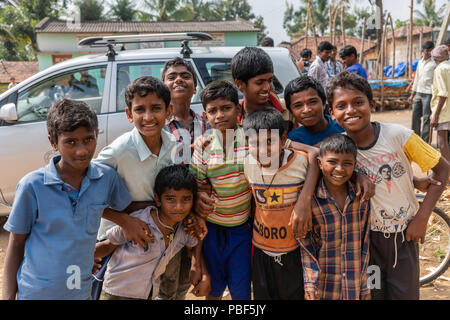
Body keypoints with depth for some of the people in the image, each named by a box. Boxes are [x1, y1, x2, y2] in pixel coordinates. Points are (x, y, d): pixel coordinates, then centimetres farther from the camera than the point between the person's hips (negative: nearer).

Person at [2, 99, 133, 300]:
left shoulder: (107, 178, -8)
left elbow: (126, 207, 13)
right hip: (36, 291, -2)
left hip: (81, 291, 3)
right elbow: (16, 243, -5)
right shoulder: (32, 185, -14)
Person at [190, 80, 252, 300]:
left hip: (241, 227, -1)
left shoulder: (251, 139, -10)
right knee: (213, 288, 21)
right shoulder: (202, 144, -6)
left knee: (241, 290, 11)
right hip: (211, 227, 2)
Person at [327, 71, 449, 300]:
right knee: (371, 294, 14)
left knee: (405, 294, 12)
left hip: (404, 236, 0)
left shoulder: (398, 135, -16)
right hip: (367, 237, 1)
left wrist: (422, 217, -12)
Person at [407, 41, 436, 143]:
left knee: (426, 118, -4)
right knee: (415, 116, 11)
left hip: (428, 94, -7)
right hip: (418, 93, 7)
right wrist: (412, 95, 19)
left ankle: (425, 141, 2)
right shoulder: (420, 62, 15)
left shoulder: (434, 63, -6)